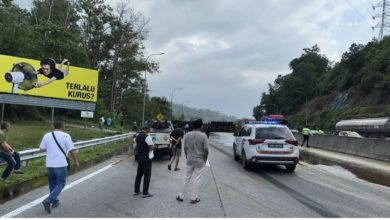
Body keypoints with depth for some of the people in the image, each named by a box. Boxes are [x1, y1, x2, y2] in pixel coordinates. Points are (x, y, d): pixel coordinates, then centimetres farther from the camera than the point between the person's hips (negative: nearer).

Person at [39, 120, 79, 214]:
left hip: (49, 164, 5)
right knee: (61, 184, 6)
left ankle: (55, 201, 30)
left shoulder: (47, 135, 1)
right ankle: (48, 200, -9)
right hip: (61, 164, -5)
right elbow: (72, 150, -11)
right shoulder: (66, 136, -10)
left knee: (52, 184, 19)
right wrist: (76, 161, 1)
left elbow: (42, 148, 9)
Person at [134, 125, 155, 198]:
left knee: (139, 174, 17)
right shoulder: (147, 137, -18)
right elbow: (152, 147, -19)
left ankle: (136, 191, 25)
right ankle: (145, 193, 6)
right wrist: (153, 145, 0)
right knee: (147, 175, 1)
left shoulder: (137, 136, 7)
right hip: (146, 158, -8)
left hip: (139, 157, 8)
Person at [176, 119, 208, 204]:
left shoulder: (187, 135, -3)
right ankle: (194, 198, 17)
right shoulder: (203, 136, -14)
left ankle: (181, 196, 22)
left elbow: (185, 148, 4)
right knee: (195, 180, 8)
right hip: (200, 161, -3)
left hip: (189, 160, 3)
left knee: (187, 178, 15)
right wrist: (205, 160, 1)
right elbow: (206, 150, -13)